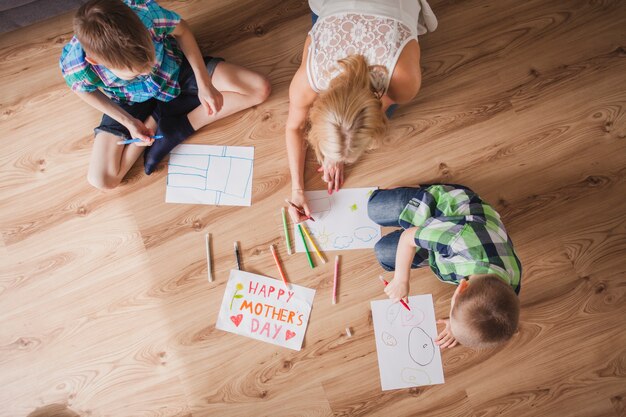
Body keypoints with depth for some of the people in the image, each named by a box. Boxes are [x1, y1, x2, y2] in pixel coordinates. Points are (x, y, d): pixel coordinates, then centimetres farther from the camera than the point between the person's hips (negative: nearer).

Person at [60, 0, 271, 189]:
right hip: (131, 101, -1)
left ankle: (178, 128, -10)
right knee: (102, 180, -13)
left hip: (174, 69, 1)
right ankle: (157, 118, 2)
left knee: (260, 88, -14)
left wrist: (204, 83, -18)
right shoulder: (75, 66, -34)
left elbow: (181, 31, -14)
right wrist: (129, 122, -17)